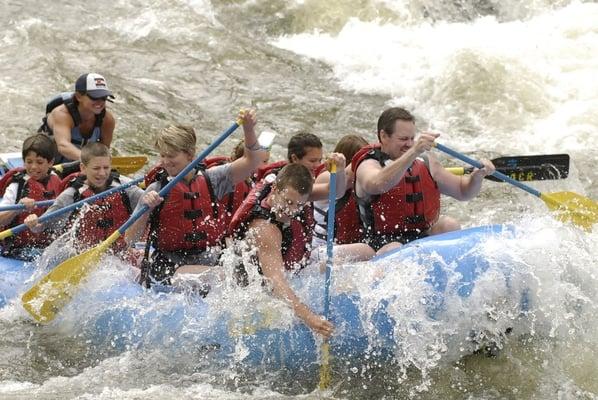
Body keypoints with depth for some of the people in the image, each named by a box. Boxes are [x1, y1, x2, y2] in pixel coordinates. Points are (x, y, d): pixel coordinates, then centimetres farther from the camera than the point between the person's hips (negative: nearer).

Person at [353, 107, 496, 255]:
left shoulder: (425, 162, 11)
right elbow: (378, 185, -34)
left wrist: (478, 175, -4)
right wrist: (413, 152, -42)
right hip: (385, 243, -6)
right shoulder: (368, 165, -8)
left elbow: (463, 191, 18)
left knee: (449, 224, -20)